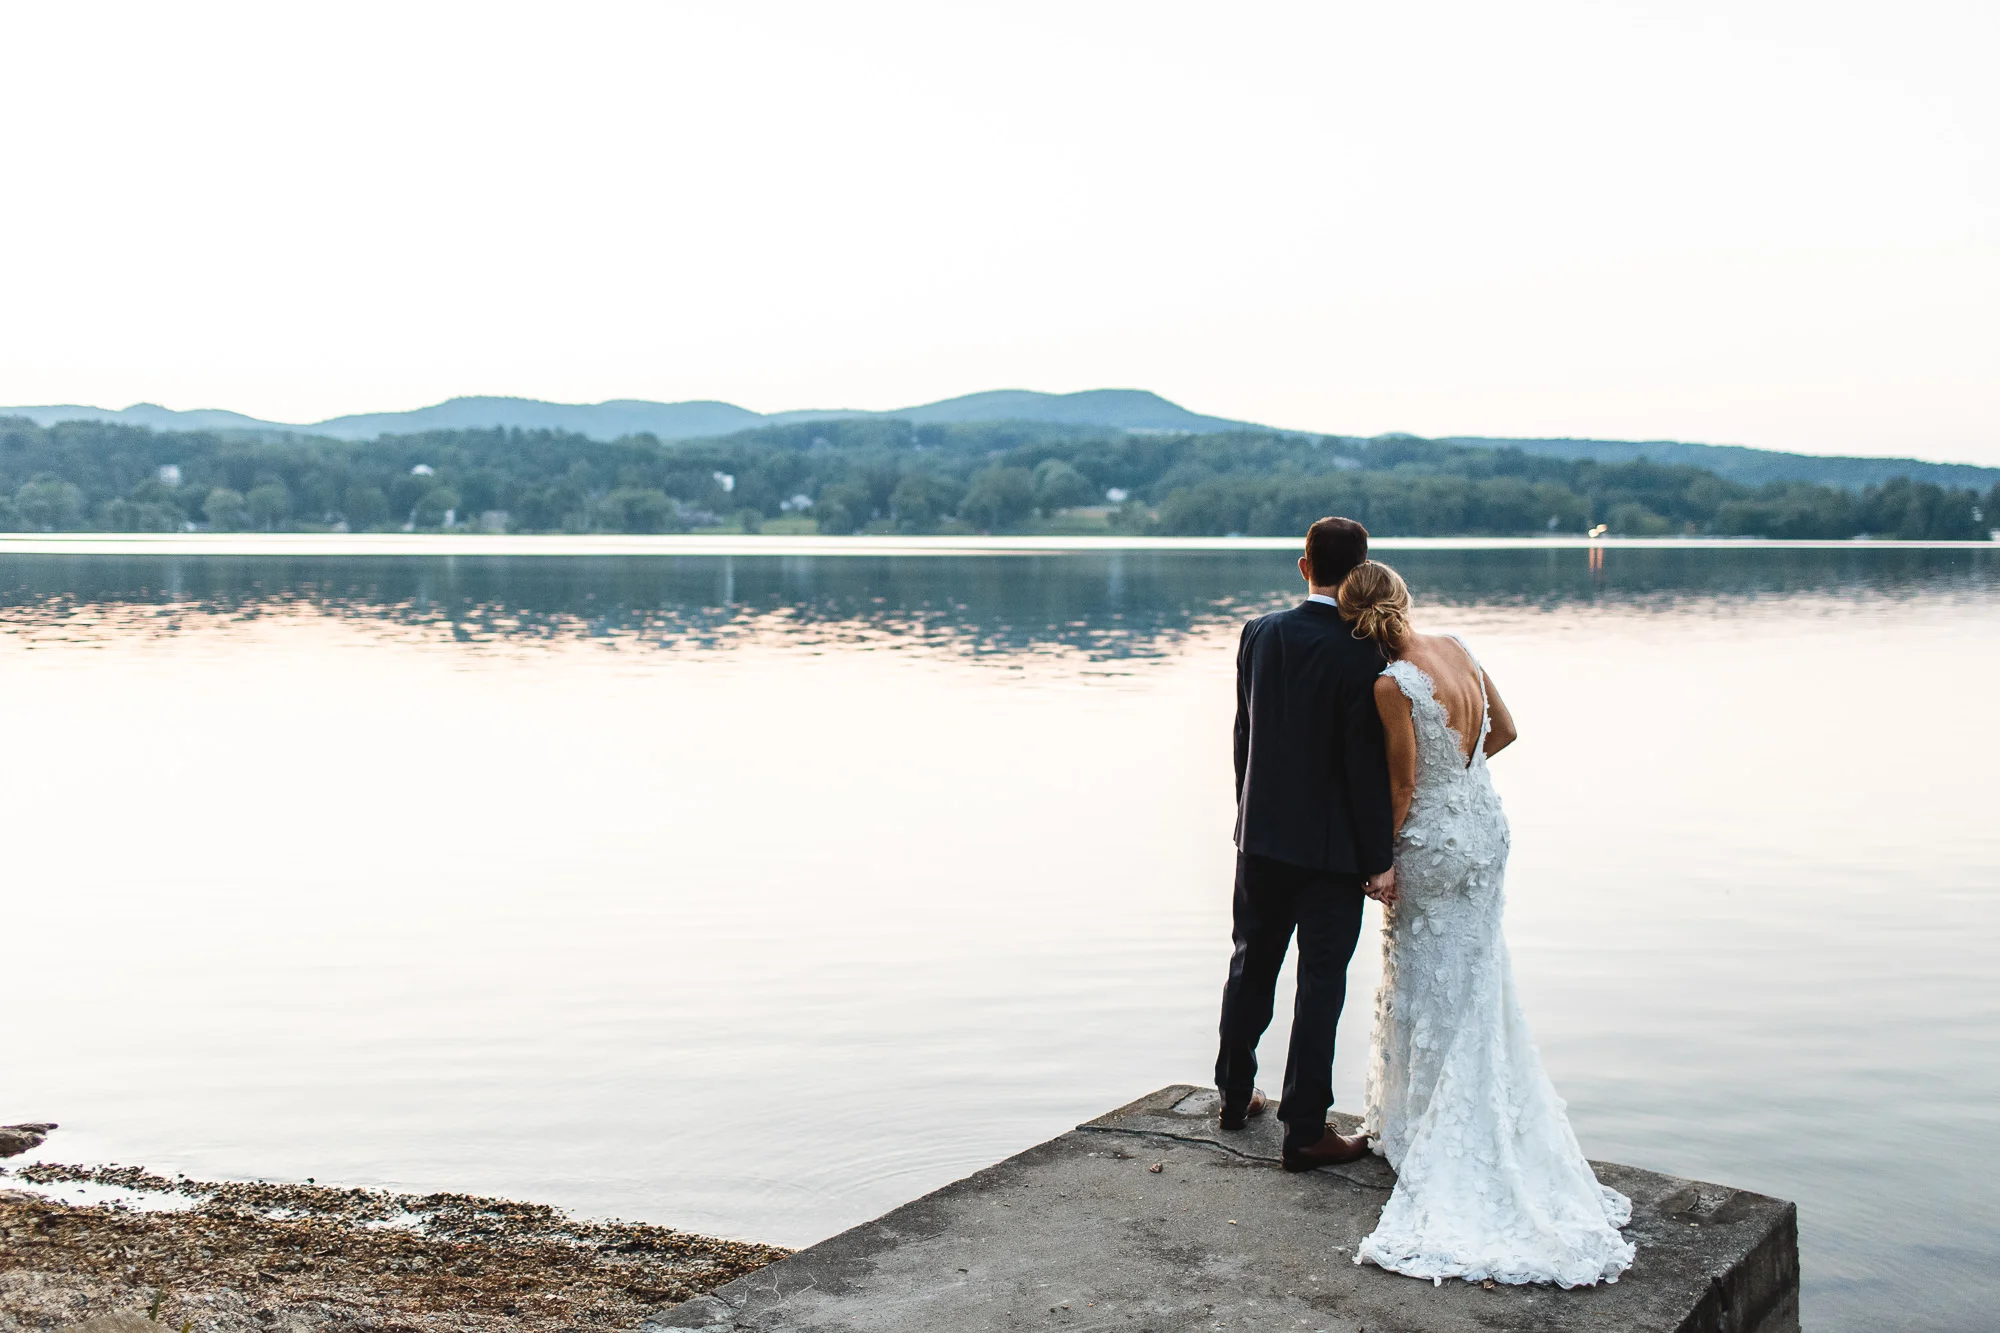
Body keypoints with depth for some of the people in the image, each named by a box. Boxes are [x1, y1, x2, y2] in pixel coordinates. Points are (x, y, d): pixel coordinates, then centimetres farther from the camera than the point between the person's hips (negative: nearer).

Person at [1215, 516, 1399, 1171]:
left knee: (1252, 966, 19)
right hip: (1332, 847, -5)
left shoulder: (1259, 634, -2)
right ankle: (1305, 1131, 7)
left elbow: (1244, 734, 6)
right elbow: (1366, 765, -17)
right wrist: (1379, 859, -10)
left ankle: (1236, 1095, 33)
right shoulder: (1359, 654, -18)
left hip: (1261, 835, 5)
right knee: (1321, 982, 3)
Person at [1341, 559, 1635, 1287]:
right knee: (1476, 979, 18)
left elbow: (1404, 786, -18)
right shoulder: (1457, 648, -3)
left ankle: (1422, 1133, 19)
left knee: (1427, 988, 7)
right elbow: (1505, 730, 9)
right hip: (1486, 825, 7)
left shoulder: (1393, 684, -24)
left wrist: (1383, 863, -7)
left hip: (1433, 843, -7)